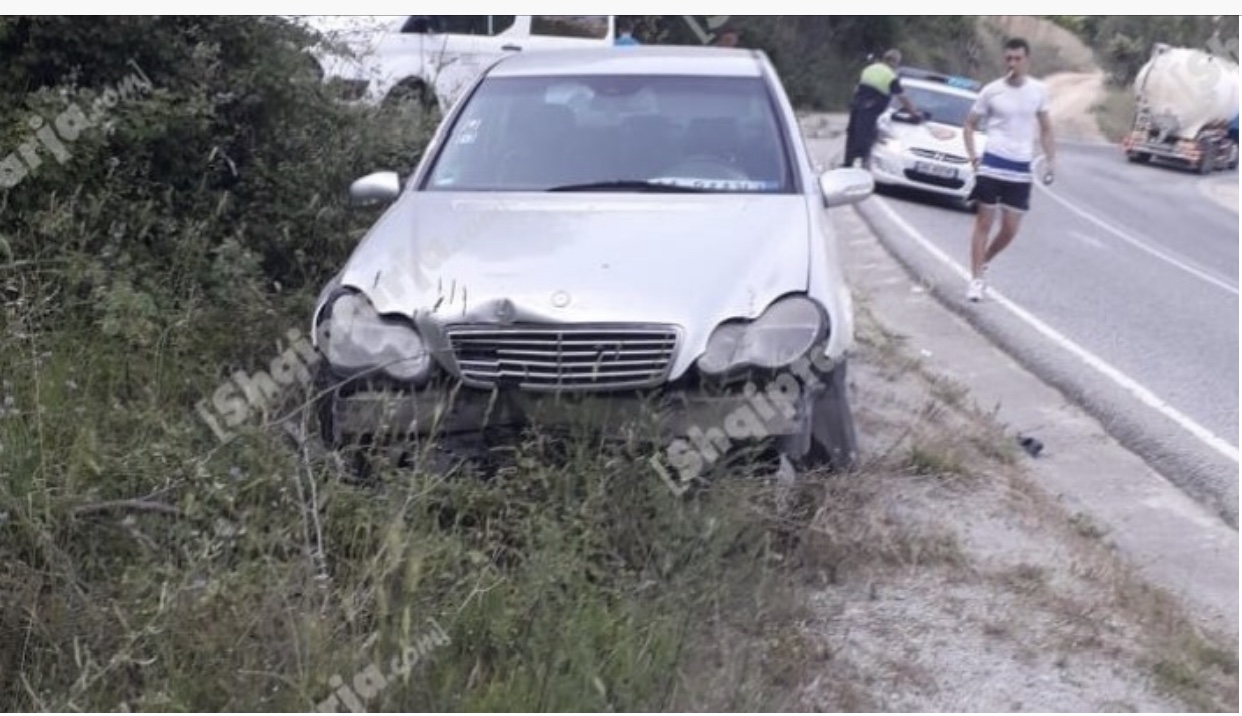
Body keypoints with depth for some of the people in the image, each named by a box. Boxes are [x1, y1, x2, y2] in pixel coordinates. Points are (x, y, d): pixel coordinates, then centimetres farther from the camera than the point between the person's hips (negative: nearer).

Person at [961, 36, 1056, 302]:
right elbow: (970, 124, 6)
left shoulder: (1039, 90, 4)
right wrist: (972, 155, -8)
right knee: (984, 223, 0)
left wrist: (1051, 160, 5)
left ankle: (983, 264, 29)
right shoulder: (991, 91, -2)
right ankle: (976, 278, 5)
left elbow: (1045, 128, 14)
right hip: (993, 164, -2)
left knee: (1010, 230, 4)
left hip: (1022, 168, 3)